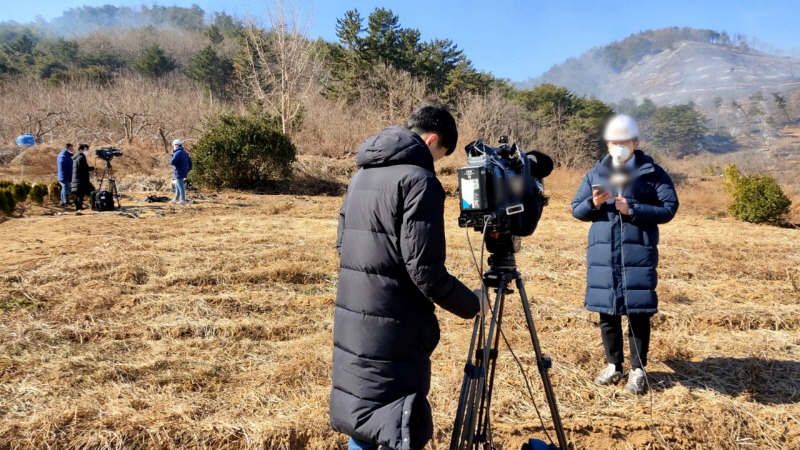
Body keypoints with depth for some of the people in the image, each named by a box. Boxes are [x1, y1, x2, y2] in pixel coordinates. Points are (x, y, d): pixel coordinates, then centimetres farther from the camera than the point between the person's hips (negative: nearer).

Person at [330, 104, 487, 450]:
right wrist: (471, 305, -3)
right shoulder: (418, 180, -14)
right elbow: (424, 269, -18)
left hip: (351, 323, 9)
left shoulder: (361, 176, 12)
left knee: (361, 422, 20)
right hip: (391, 332, -8)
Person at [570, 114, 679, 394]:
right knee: (606, 311, 8)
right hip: (602, 253, 3)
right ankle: (613, 365, 24)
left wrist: (632, 210, -14)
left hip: (638, 254, -3)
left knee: (638, 312, 1)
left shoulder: (652, 173, 3)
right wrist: (594, 204, -11)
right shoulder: (595, 173, 11)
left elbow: (669, 208, -4)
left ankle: (637, 370, 15)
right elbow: (576, 209, 11)